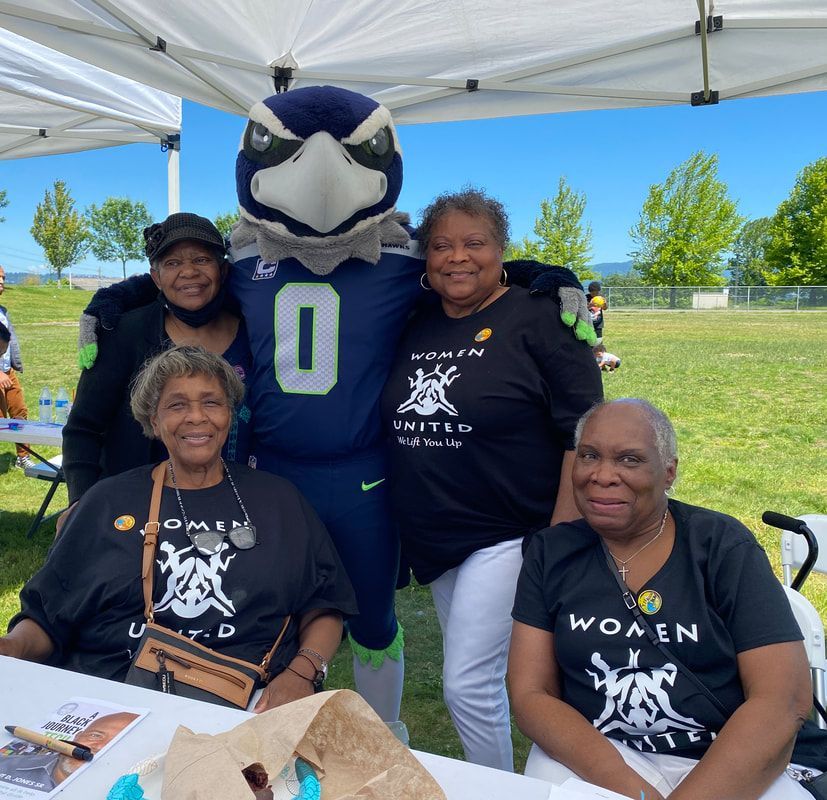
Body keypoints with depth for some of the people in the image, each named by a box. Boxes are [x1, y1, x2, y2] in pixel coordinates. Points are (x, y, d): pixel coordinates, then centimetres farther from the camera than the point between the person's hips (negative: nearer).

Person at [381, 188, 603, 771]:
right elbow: (398, 425, 16)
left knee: (468, 685, -4)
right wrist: (407, 522, 12)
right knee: (474, 674, 19)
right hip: (433, 540, 7)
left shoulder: (537, 319, -10)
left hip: (507, 536, -6)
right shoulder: (415, 326, 7)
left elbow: (582, 432, -13)